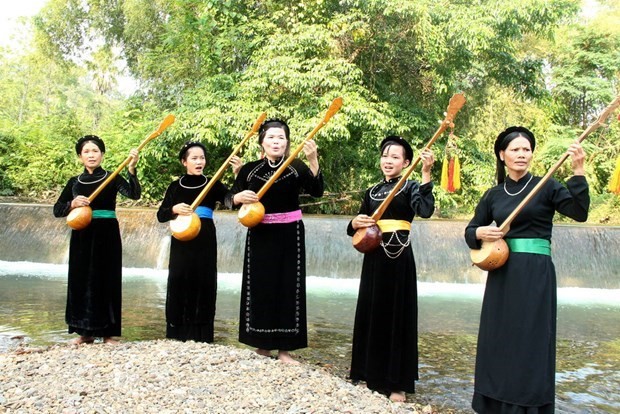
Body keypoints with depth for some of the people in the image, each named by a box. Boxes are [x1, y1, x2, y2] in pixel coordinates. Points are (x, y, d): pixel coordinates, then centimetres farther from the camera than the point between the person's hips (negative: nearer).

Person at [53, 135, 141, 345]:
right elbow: (57, 209, 8)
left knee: (107, 280, -1)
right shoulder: (74, 182, 9)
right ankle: (86, 332, 18)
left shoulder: (112, 178, 0)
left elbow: (134, 194, -17)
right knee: (81, 280, 6)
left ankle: (108, 332, 7)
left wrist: (131, 169, -30)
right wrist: (72, 204, -12)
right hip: (81, 235, 3)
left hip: (107, 234, -3)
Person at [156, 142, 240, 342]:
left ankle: (202, 336, 10)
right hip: (181, 240, 1)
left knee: (204, 283, 0)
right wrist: (174, 209, -15)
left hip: (205, 240, -1)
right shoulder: (175, 186, 8)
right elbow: (161, 215, 6)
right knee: (179, 282, 0)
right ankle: (177, 333, 12)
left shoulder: (213, 185, 5)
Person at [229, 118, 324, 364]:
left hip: (289, 235, -2)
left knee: (288, 287, 0)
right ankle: (262, 346, 20)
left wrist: (313, 160, -35)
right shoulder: (249, 169, 2)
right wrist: (240, 196, -19)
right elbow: (232, 200, 4)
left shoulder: (296, 167, -5)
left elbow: (316, 191, -22)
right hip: (259, 235, 2)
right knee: (260, 287, 6)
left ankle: (284, 349, 10)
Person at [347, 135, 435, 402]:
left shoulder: (410, 187, -1)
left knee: (397, 316, -1)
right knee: (370, 314, 11)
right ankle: (371, 374, 27)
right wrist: (355, 223, -7)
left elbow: (425, 210, -23)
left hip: (399, 257, -5)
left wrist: (426, 174, -29)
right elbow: (355, 228, 16)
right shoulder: (372, 192, 13)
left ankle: (397, 383, 10)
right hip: (374, 256, 5)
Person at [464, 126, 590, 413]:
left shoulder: (545, 187, -1)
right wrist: (480, 233, -7)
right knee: (498, 341, 9)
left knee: (531, 343, -3)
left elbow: (579, 212, -15)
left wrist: (578, 171, -23)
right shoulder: (493, 195, 9)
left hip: (536, 273, -4)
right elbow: (469, 231, 15)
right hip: (501, 273, 4)